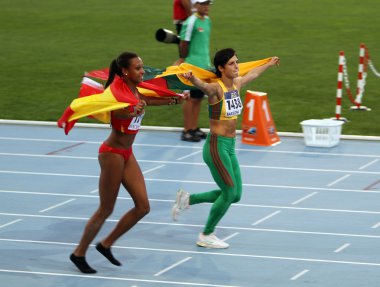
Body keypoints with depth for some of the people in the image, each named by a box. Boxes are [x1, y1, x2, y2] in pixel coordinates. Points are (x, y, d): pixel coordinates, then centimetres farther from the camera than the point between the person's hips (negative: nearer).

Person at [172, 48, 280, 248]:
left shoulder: (237, 84, 7)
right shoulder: (216, 88, -17)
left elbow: (253, 74, 28)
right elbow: (203, 86, -40)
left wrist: (269, 64, 46)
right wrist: (191, 79, -63)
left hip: (230, 146, 8)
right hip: (216, 146, -8)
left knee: (235, 195, 10)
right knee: (230, 192, -5)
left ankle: (187, 199, 25)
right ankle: (206, 236, 12)